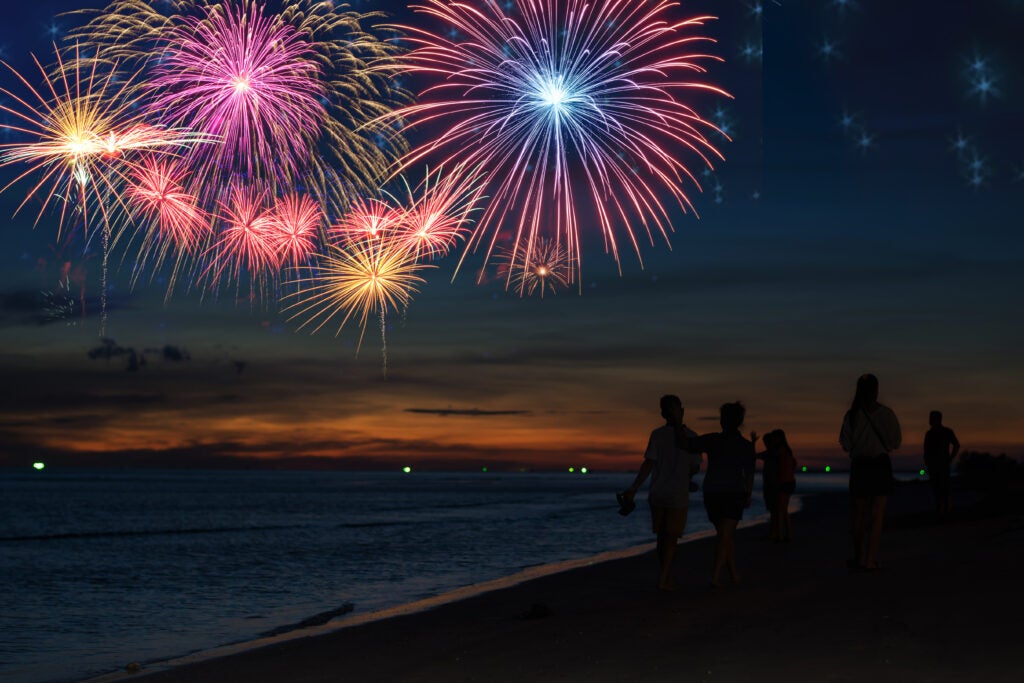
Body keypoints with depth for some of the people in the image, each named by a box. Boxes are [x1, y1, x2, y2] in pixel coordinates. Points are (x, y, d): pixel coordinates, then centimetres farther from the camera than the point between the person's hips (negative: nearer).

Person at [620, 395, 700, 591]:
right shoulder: (691, 436, -5)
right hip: (678, 495, -2)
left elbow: (648, 464, -12)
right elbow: (696, 468, 3)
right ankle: (663, 579, -2)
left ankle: (667, 576, 24)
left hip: (657, 493, 2)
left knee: (662, 536, 16)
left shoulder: (657, 434, -6)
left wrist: (633, 490, -9)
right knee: (672, 538, 6)